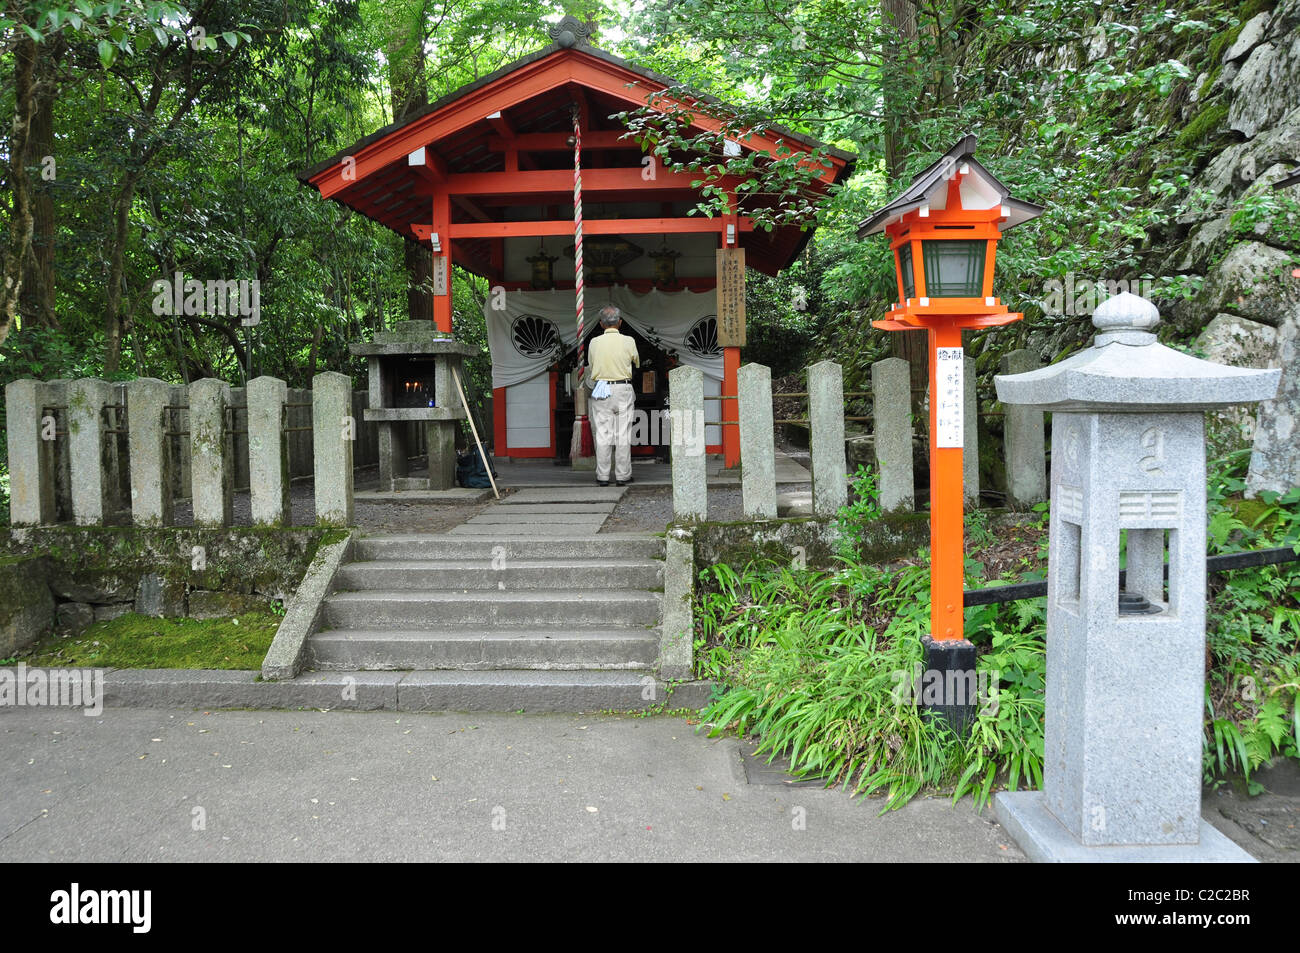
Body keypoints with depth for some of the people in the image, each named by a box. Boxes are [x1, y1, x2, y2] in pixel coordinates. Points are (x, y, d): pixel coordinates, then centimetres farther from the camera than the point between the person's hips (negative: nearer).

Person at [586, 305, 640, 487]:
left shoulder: (594, 342, -1)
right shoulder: (628, 341, -4)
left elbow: (590, 367, 9)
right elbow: (637, 363, 12)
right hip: (623, 389, -1)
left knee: (603, 434, 4)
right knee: (623, 434, 3)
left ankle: (602, 476, 4)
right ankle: (623, 475, 5)